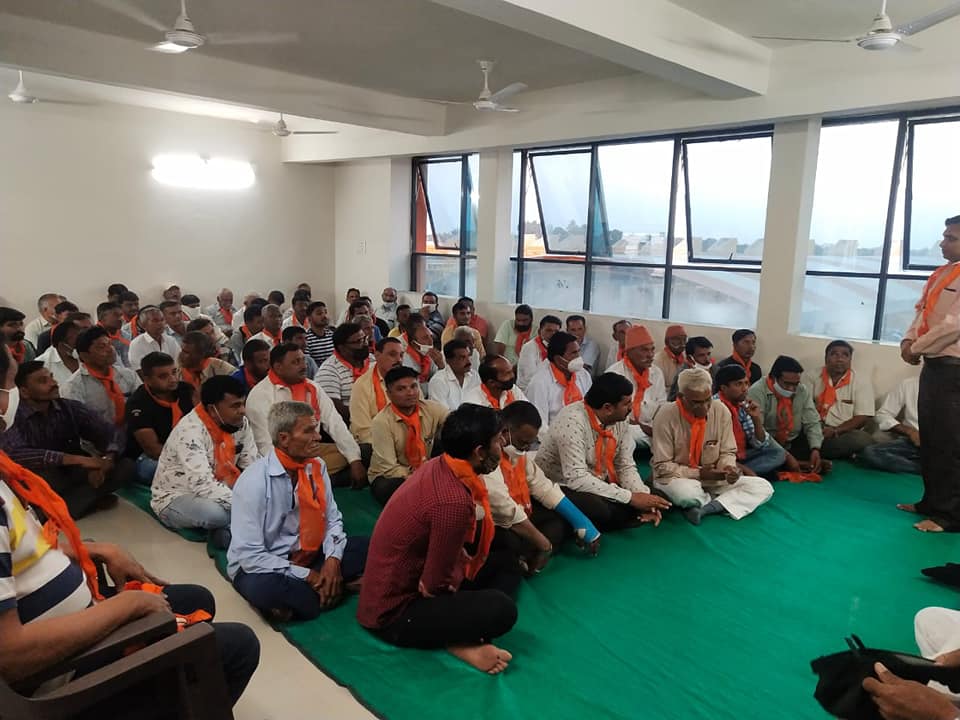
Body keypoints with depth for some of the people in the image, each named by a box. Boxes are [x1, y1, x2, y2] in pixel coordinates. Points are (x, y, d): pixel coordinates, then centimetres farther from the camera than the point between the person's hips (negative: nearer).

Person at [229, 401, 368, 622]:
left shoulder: (316, 467, -4)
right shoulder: (253, 482, -22)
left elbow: (332, 519, 0)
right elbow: (250, 555, -23)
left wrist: (333, 559, -19)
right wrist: (307, 576, -23)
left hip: (311, 555, 6)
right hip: (262, 567, -6)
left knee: (367, 548, -12)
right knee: (261, 587, -39)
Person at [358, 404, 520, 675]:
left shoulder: (440, 466, -5)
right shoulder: (453, 500, -32)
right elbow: (435, 585, -22)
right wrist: (461, 577, -3)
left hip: (413, 577, 10)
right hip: (394, 612, -10)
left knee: (506, 563, 12)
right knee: (501, 609, -30)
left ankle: (462, 632, -5)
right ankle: (459, 642, -3)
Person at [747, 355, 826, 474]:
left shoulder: (803, 391, -1)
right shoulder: (757, 392, -17)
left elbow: (812, 423, 1)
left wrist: (815, 449, -18)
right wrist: (785, 456, -30)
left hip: (794, 443, 4)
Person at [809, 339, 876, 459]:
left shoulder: (861, 380, 3)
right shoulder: (813, 377, 6)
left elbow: (863, 418, -3)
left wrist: (835, 431, -16)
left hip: (846, 433, 1)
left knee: (863, 439, -32)